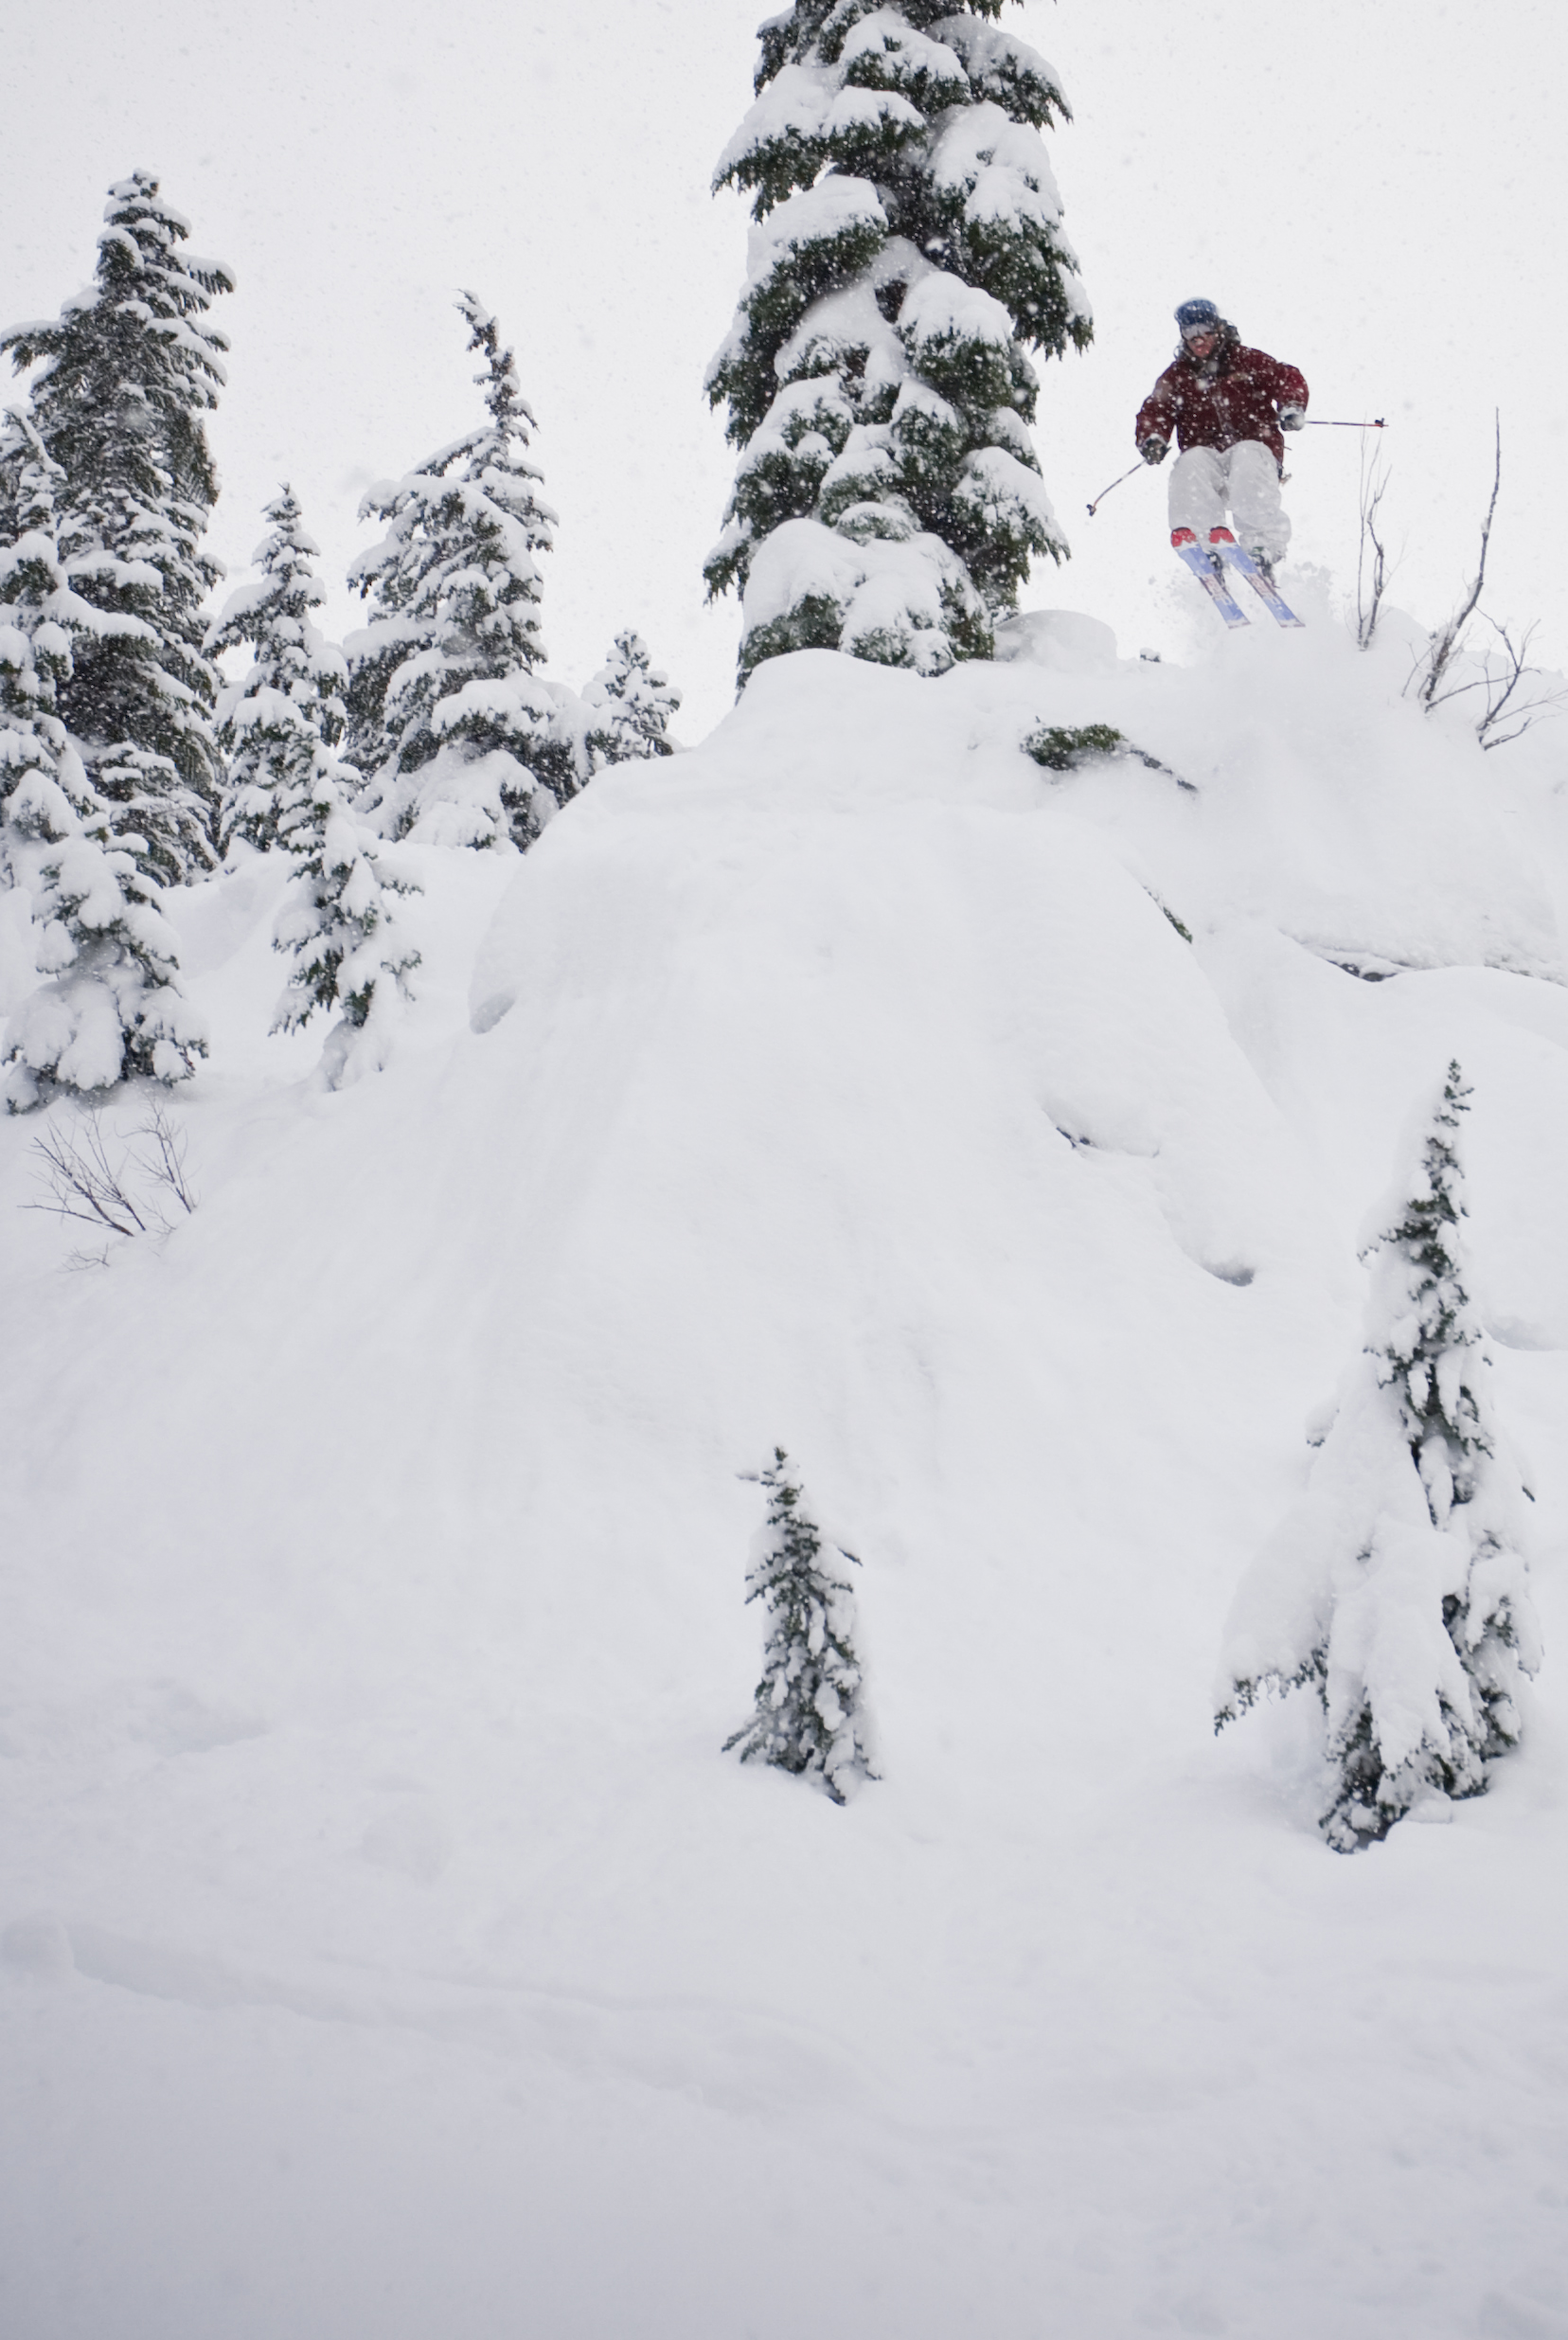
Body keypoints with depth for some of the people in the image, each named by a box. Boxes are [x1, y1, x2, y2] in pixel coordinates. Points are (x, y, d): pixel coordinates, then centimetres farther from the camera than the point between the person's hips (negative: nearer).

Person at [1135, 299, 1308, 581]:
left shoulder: (1248, 362, 11)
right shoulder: (1176, 377, 16)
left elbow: (1287, 378, 5)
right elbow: (1155, 410, 8)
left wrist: (1291, 407, -18)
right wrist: (1151, 438, -16)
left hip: (1254, 450, -1)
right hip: (1207, 457, 1)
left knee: (1247, 456, -36)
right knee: (1192, 462, -33)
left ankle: (1264, 545, -47)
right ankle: (1208, 539, -53)